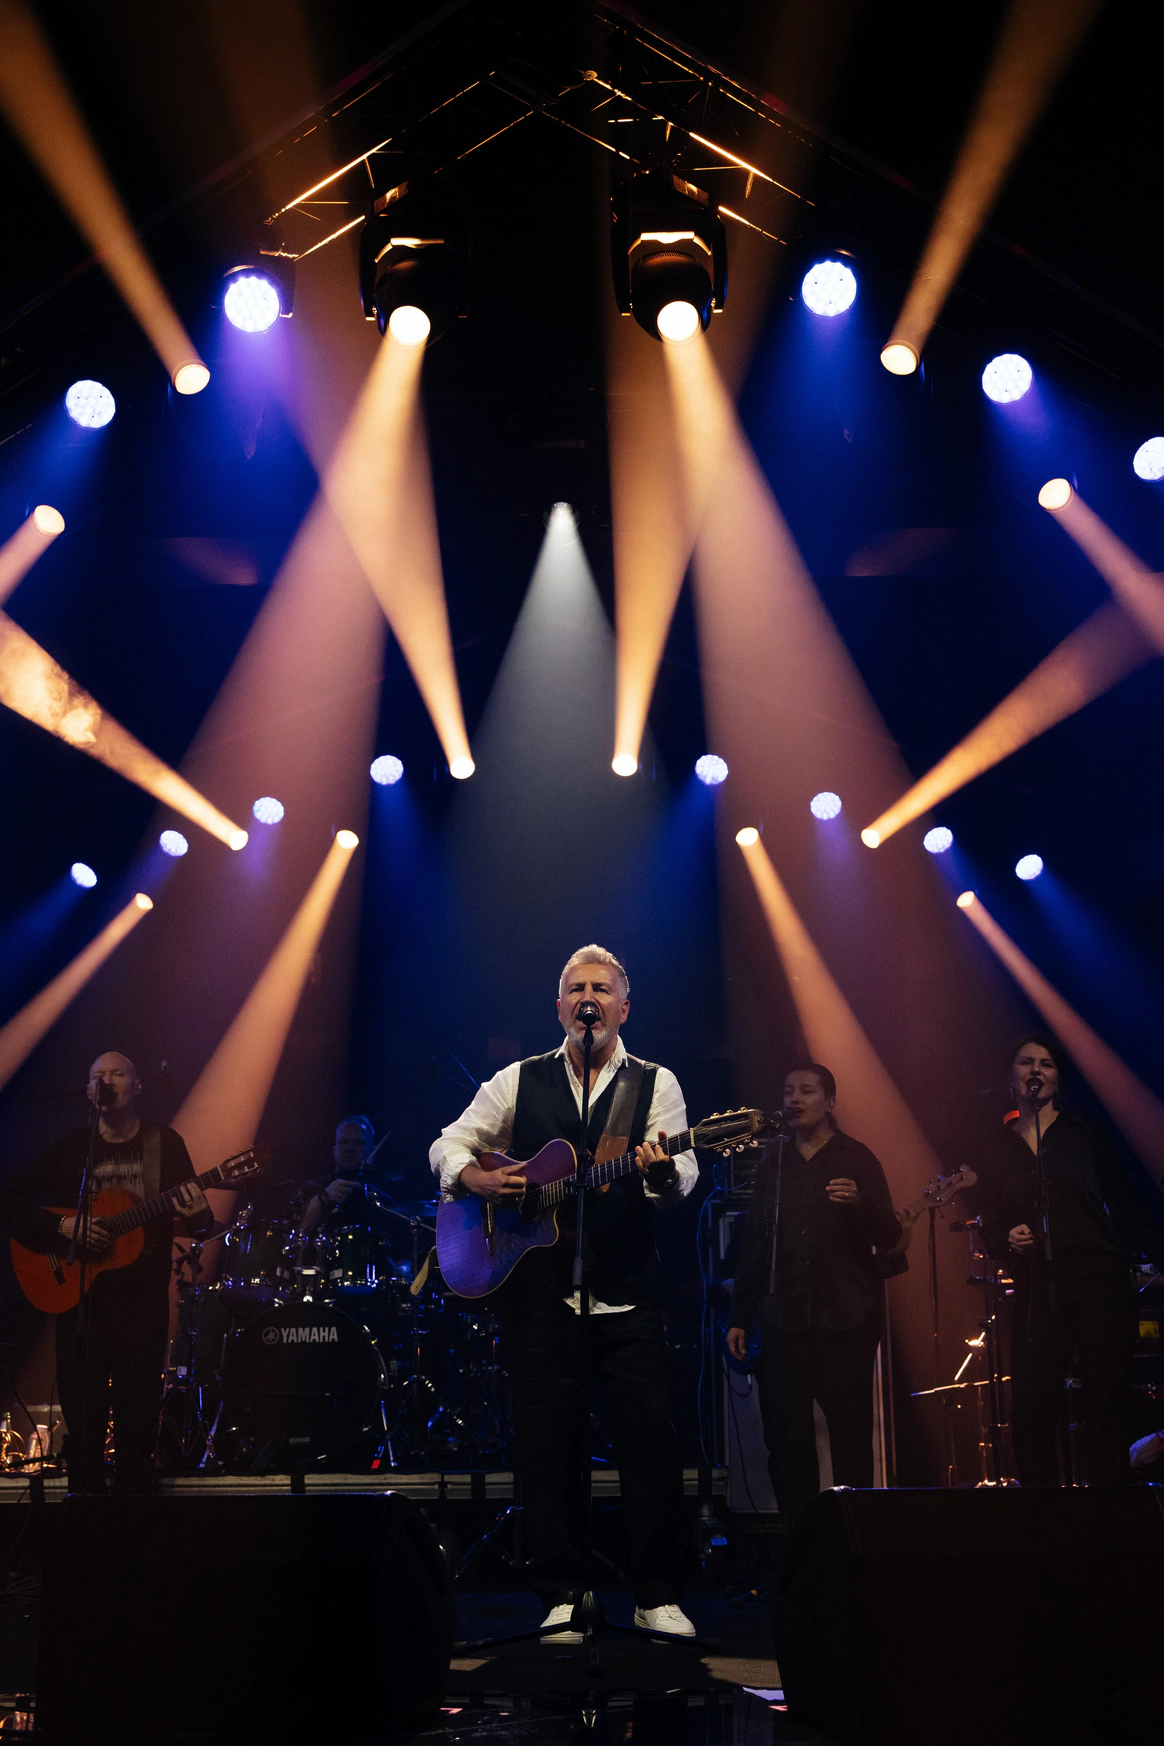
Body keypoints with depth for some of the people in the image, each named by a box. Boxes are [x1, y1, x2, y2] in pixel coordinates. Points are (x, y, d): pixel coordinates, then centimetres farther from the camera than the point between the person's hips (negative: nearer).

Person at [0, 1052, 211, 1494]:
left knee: (138, 1421, 0)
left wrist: (198, 1217, -20)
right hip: (81, 1297, 1)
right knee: (83, 1420, 1)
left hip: (143, 1301, 0)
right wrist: (62, 1226, -11)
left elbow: (195, 1220, 4)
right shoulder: (71, 1147, 5)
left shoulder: (165, 1143, 4)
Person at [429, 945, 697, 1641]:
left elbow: (683, 1176, -6)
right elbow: (449, 1146, 13)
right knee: (547, 1445, 3)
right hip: (539, 1290, 1)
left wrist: (662, 1174, -30)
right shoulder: (519, 1081, 10)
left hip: (628, 1295, -1)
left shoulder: (656, 1083, 6)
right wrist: (479, 1178, -8)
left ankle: (660, 1597, 9)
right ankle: (563, 1596, 14)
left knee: (651, 1440, -4)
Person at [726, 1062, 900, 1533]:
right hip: (783, 1319, 3)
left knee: (851, 1432, -3)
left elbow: (889, 1236, -1)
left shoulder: (856, 1159, 5)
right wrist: (739, 1317, 10)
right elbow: (752, 1245, 14)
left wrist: (859, 1204, -22)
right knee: (785, 1436, 0)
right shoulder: (772, 1166, 14)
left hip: (846, 1319, -3)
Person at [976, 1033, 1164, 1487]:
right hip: (1037, 1291, 2)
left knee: (1106, 1409, -5)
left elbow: (1127, 1206, 6)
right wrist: (1008, 1241, -6)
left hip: (1099, 1282, -1)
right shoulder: (998, 1151, 14)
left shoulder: (1084, 1134, 9)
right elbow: (990, 1227, 16)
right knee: (1030, 1415, -7)